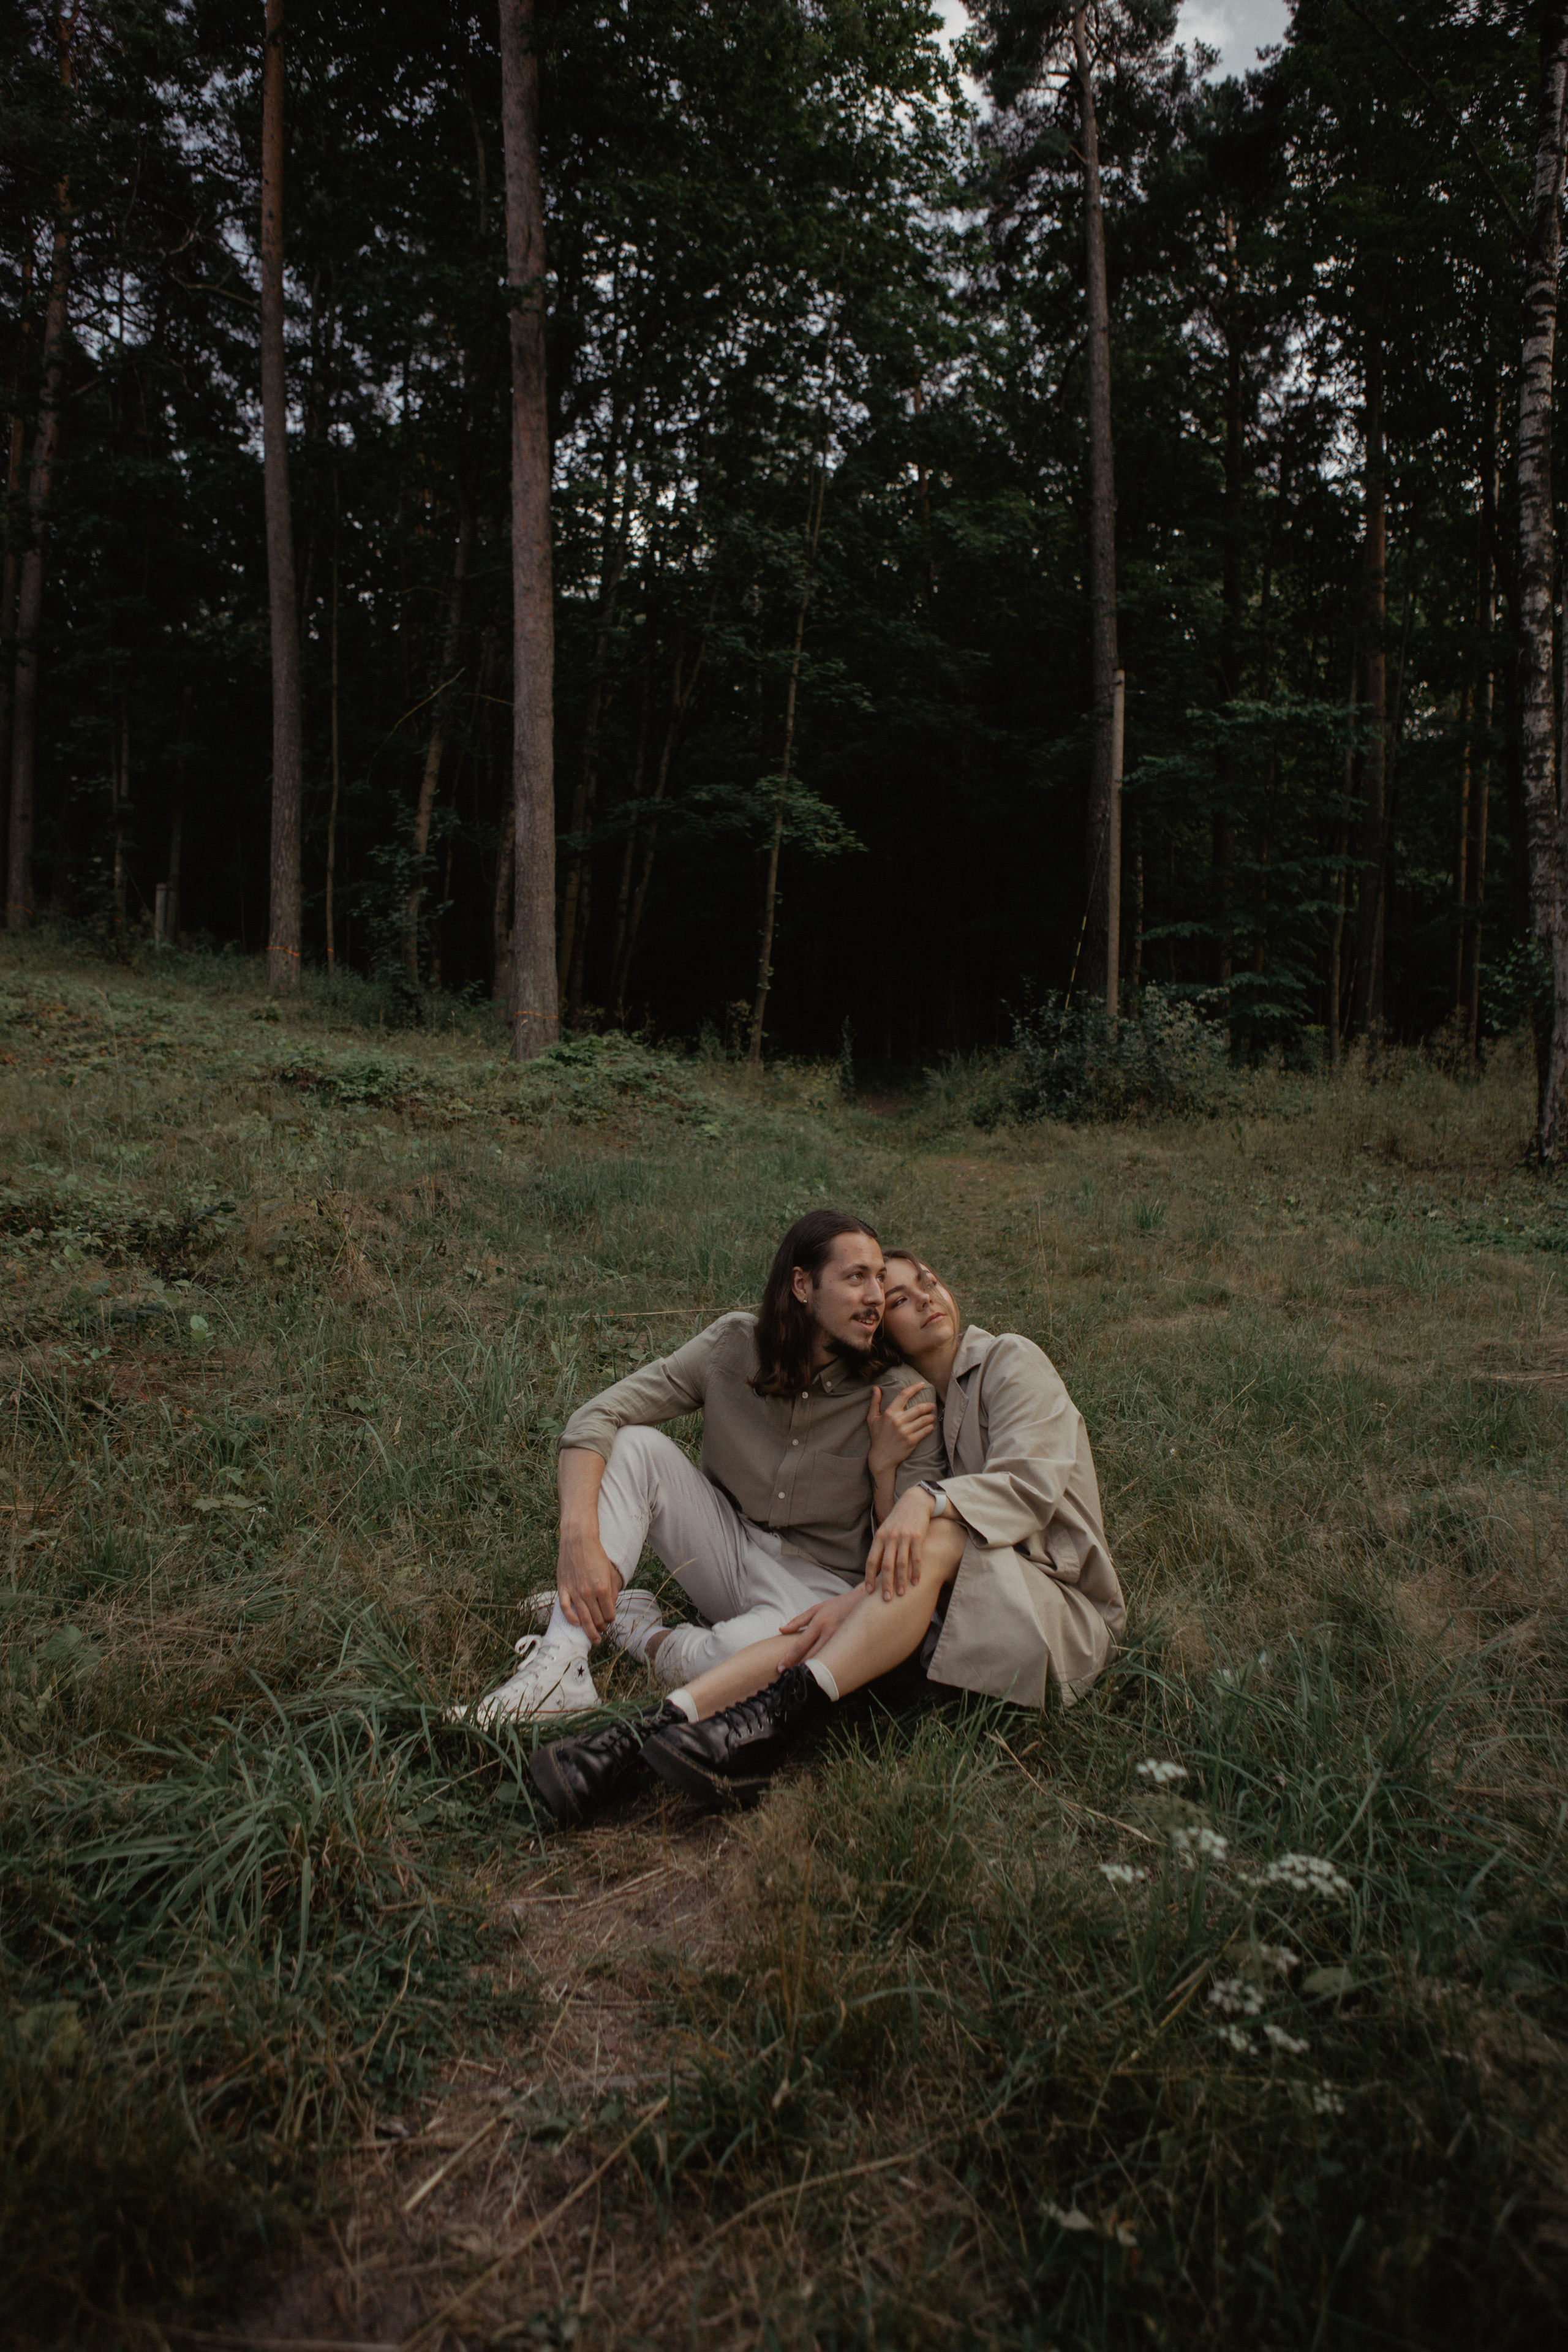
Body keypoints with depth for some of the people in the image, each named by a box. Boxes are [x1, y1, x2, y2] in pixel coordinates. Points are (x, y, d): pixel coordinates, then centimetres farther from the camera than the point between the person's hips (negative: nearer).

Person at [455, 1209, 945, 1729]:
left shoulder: (899, 1397, -14)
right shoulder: (733, 1345, -11)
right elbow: (595, 1418, -17)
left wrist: (885, 1465, -25)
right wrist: (580, 1537, -33)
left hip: (817, 1583, -3)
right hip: (726, 1544, 3)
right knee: (636, 1444, -21)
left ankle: (644, 1635, -7)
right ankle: (561, 1667, -28)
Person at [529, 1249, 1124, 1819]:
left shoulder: (1010, 1360, 1)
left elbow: (1033, 1482, -17)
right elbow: (897, 1564, 4)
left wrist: (929, 1499, -33)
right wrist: (886, 1468, -13)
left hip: (1063, 1606, -4)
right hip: (966, 1610, 5)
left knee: (938, 1534, -34)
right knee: (829, 1622, -24)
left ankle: (779, 1715, -43)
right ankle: (645, 1733, -39)